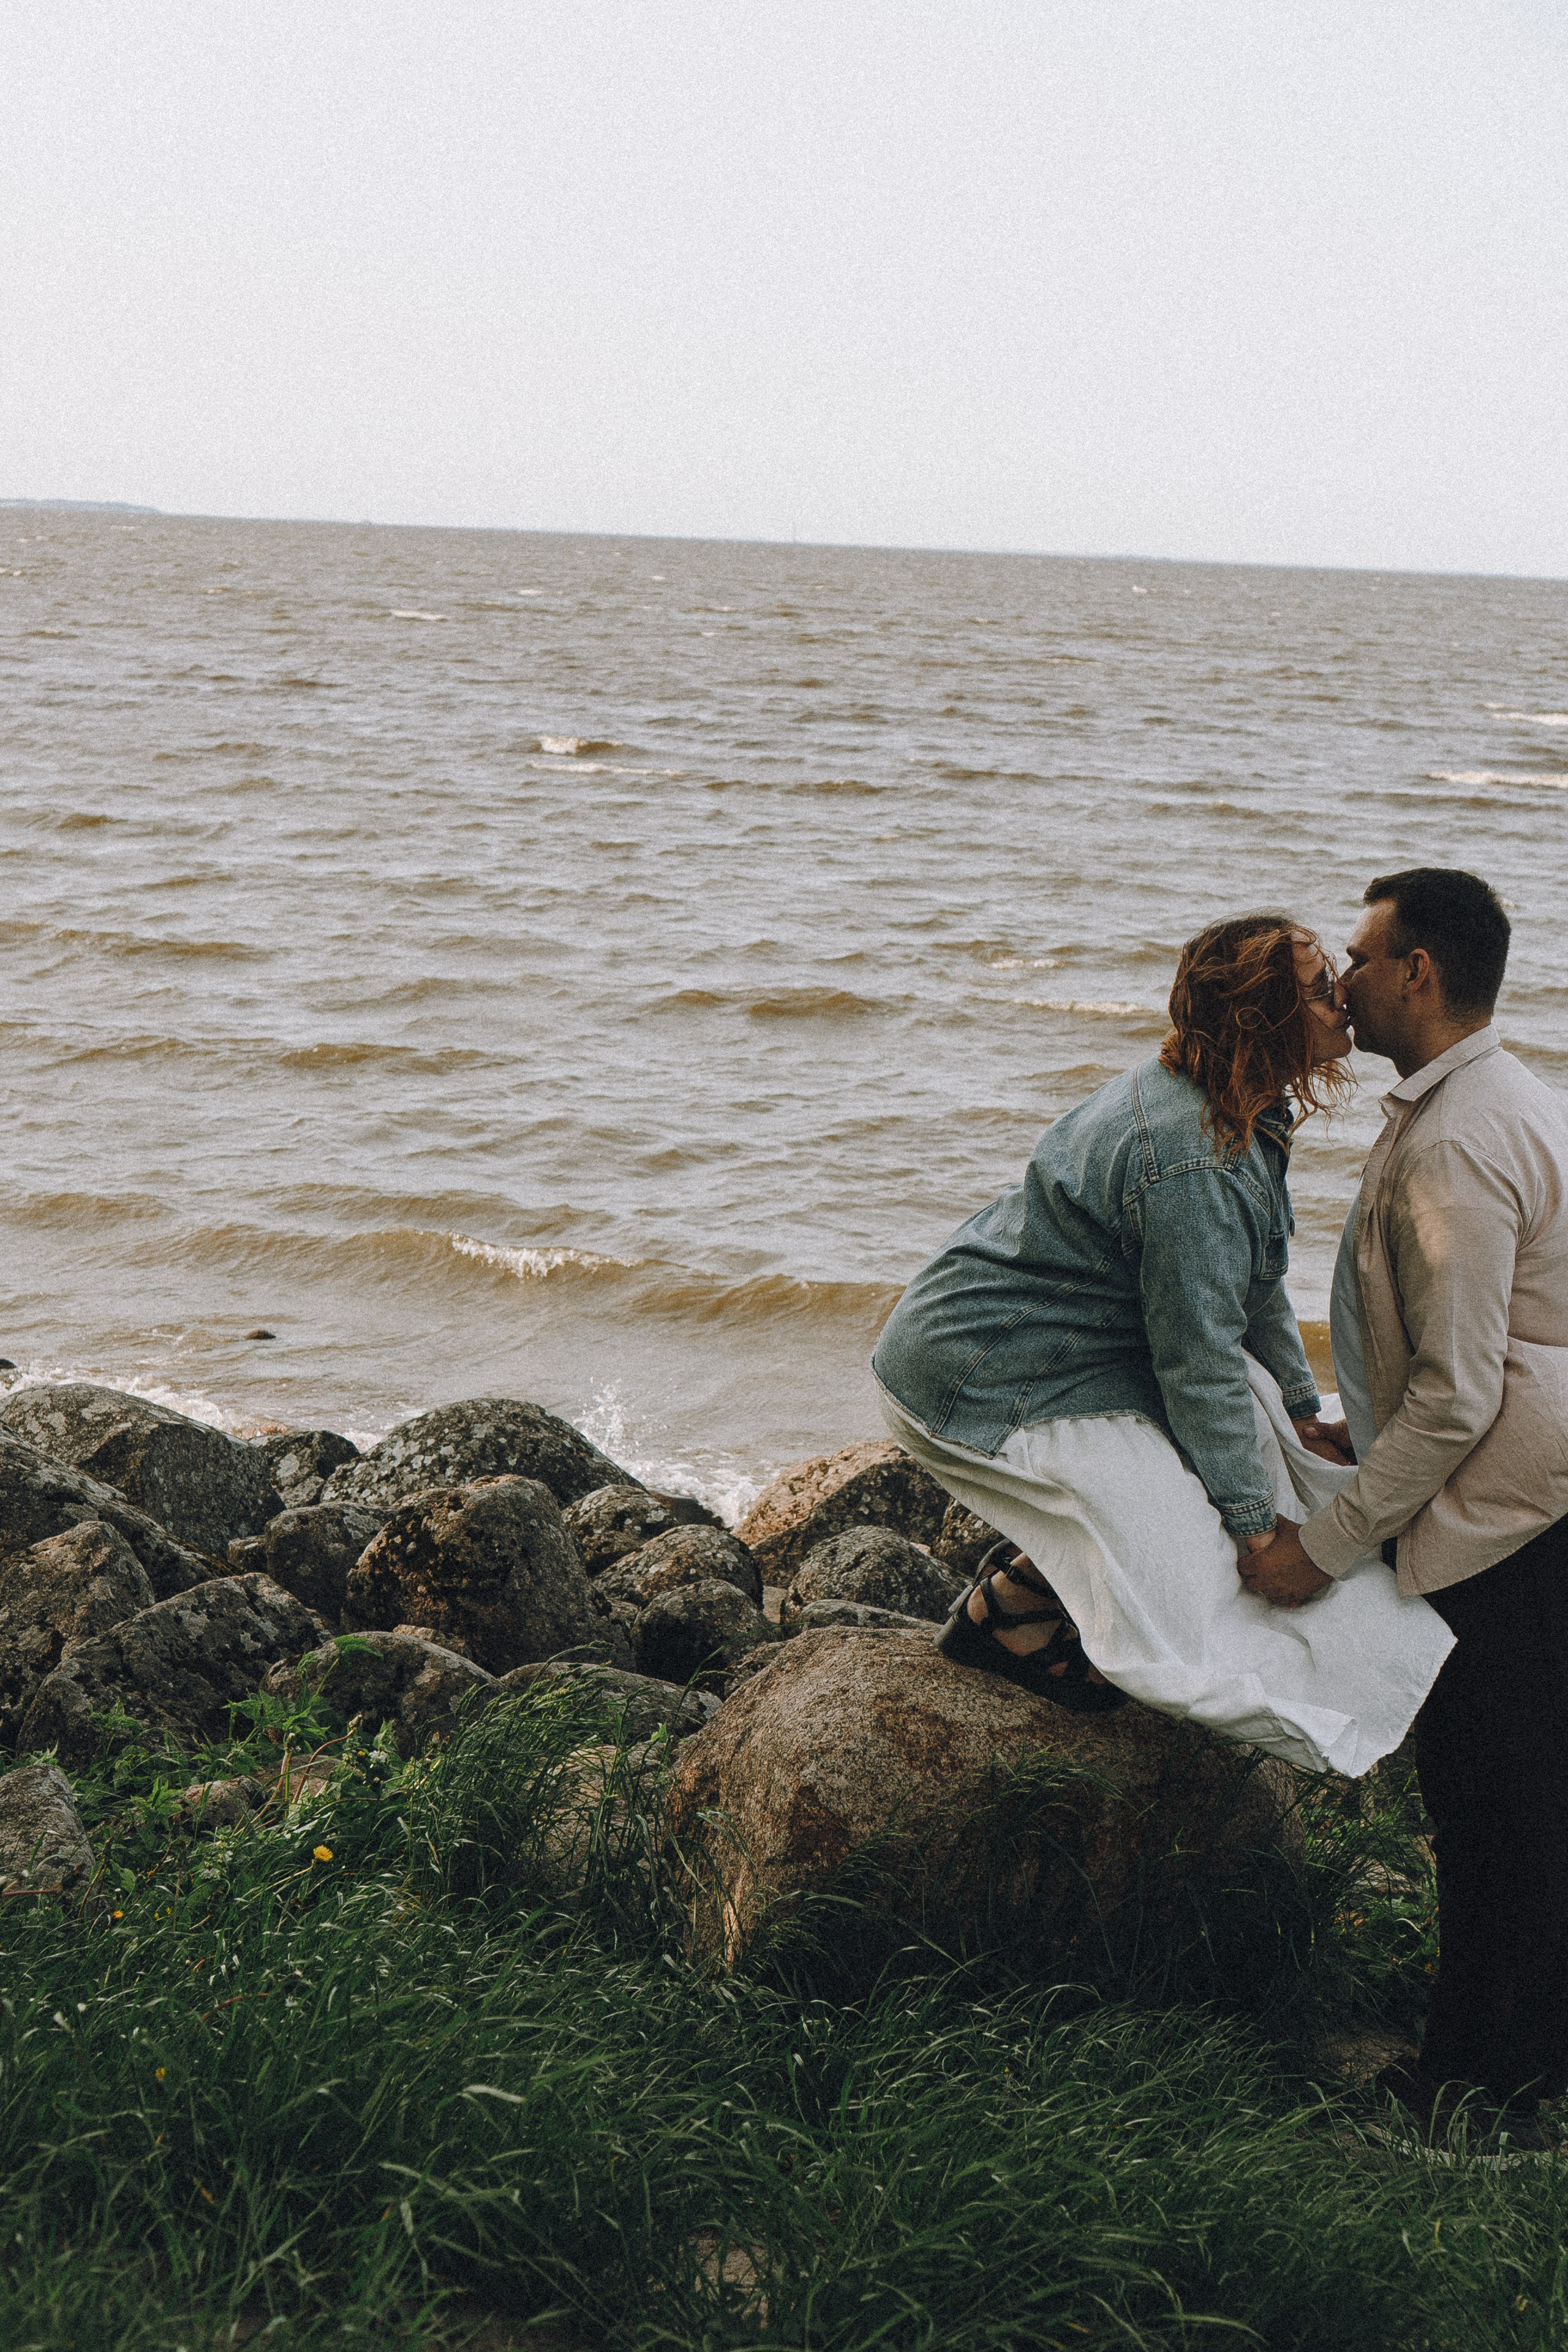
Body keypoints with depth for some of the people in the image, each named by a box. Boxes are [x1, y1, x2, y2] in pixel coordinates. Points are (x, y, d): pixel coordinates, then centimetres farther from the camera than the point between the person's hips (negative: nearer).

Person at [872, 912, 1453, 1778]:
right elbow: (1199, 1359, -23)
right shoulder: (1192, 1161, -29)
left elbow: (1250, 1285, 17)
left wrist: (1301, 1413, 20)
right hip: (982, 1383, -11)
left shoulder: (1243, 1114, 3)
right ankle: (1007, 1613, 11)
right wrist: (1254, 1520, -13)